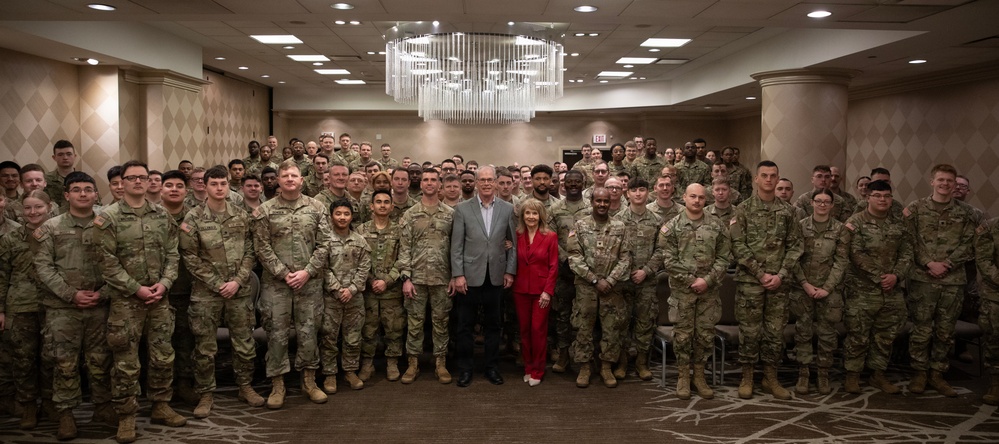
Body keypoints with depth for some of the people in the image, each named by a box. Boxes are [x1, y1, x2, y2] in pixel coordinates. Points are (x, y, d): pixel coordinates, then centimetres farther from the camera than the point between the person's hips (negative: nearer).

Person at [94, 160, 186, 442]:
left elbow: (172, 254, 8)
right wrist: (136, 289, -13)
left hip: (160, 298, 4)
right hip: (125, 300, -4)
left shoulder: (162, 216, 7)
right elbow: (107, 262, -9)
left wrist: (164, 283, -8)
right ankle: (126, 417, 13)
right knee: (126, 362, 2)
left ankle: (161, 406, 25)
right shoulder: (109, 217, -5)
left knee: (163, 356, 10)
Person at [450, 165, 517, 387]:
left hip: (496, 276, 2)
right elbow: (456, 245, -3)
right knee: (465, 325, 7)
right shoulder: (462, 209, -2)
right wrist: (458, 275, -8)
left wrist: (510, 271, 1)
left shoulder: (507, 209, 3)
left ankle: (492, 367, 23)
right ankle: (464, 368, 19)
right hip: (470, 276, -1)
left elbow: (514, 243, 6)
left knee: (493, 324, 11)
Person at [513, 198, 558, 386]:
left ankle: (537, 371, 12)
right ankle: (528, 367, 22)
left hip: (541, 290, -3)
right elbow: (514, 263, 9)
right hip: (521, 289, 3)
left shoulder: (550, 236, -4)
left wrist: (548, 291, -10)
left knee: (538, 329, -1)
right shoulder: (517, 236, 4)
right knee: (524, 329, 9)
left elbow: (553, 266, -5)